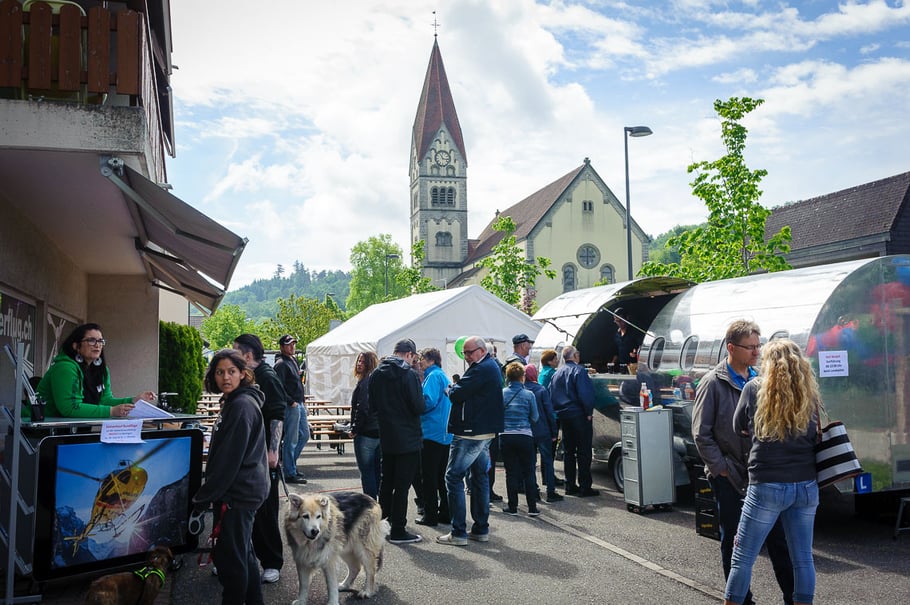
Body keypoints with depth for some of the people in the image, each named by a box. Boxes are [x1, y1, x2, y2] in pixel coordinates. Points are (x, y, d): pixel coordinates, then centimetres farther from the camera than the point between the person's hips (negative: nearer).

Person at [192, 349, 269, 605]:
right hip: (242, 490, 11)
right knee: (243, 552, 19)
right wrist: (206, 495, 19)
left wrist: (203, 498, -17)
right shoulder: (233, 402, 14)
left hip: (239, 492, -11)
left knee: (231, 556, -2)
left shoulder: (242, 406, -18)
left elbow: (228, 460, -21)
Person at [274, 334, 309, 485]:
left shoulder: (293, 360, 16)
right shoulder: (281, 364, -13)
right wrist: (291, 402, -17)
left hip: (299, 404, 10)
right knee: (291, 440, -4)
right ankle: (290, 474, 3)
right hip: (290, 406, -10)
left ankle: (288, 462, 29)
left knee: (304, 435, 16)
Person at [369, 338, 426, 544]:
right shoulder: (408, 374, -16)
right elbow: (419, 407, -18)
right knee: (402, 485, -1)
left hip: (386, 437, 7)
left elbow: (373, 403, 14)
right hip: (407, 438, -7)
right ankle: (398, 531, 5)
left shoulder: (376, 374, 6)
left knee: (387, 481, 19)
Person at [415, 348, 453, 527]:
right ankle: (446, 512, 19)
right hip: (446, 434, 9)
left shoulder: (433, 376, -11)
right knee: (443, 476, 14)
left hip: (432, 433, -9)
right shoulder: (443, 376, 17)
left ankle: (430, 515, 3)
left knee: (429, 477, -1)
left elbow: (429, 401, -22)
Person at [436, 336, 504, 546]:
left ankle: (459, 532, -4)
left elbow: (456, 394, -19)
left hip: (470, 434, -11)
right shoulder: (492, 367, 17)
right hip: (485, 432, 11)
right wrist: (457, 388, 0)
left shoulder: (482, 369, -17)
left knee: (453, 477, -5)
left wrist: (450, 388, 1)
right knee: (480, 477, 14)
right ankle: (481, 529, 21)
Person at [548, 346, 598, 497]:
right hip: (578, 415, -7)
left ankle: (570, 485, 17)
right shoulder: (578, 371, -11)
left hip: (563, 416, 7)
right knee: (583, 452, -3)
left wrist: (557, 412, 17)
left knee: (569, 451, 14)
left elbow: (551, 396, 15)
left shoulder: (557, 374, 13)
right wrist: (589, 412, -12)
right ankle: (584, 487, -3)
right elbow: (585, 393, -19)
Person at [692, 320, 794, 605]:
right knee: (734, 540, 7)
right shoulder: (713, 383, -8)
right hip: (729, 476, -4)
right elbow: (701, 434, -8)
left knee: (778, 536, 10)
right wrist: (721, 468, -10)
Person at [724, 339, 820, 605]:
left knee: (742, 558, 6)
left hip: (768, 486, -4)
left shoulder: (755, 388, -6)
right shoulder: (810, 394, 3)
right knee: (803, 558, 13)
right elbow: (816, 435, 12)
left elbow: (739, 427, 6)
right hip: (806, 487, 4)